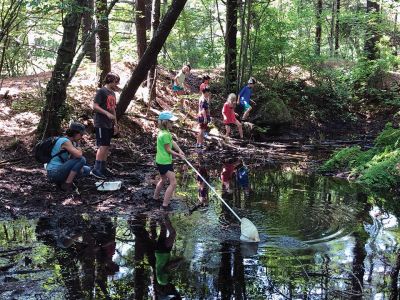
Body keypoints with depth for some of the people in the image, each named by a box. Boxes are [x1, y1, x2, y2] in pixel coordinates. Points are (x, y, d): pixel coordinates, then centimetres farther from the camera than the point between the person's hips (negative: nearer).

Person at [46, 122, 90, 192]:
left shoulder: (73, 142, 11)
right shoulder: (65, 141, -18)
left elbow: (73, 158, 13)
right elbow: (79, 155, -28)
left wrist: (79, 167, -7)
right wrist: (77, 144, -8)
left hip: (59, 170, 10)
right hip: (54, 173, -10)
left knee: (87, 170, 13)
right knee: (81, 159, -19)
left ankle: (61, 181, 8)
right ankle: (66, 184, -14)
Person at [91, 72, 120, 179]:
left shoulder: (112, 93, 16)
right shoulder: (101, 91, -10)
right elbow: (95, 106, -15)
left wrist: (115, 124, 21)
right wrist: (107, 113, -23)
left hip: (109, 124, 8)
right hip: (101, 124, -8)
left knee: (107, 147, 11)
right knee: (103, 146, -11)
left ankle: (103, 168, 19)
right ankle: (96, 169, -6)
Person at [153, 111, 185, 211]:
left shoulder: (165, 132, 8)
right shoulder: (165, 134, -23)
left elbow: (172, 142, 9)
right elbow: (168, 150, -19)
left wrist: (180, 150, -4)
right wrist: (179, 155, -8)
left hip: (161, 161, 11)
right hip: (165, 162, -11)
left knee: (163, 179, 29)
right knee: (173, 183, -8)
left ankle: (155, 197, 46)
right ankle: (165, 205, -6)